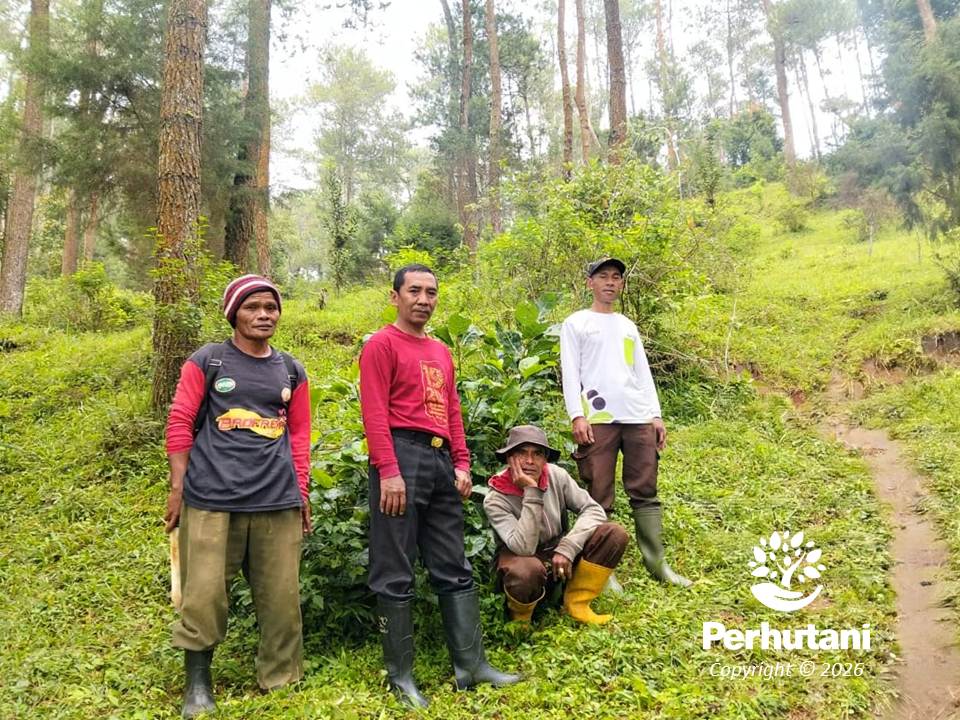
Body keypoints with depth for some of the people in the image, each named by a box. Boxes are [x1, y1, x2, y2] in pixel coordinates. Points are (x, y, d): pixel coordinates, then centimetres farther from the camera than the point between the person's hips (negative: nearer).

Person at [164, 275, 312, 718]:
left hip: (277, 500, 3)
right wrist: (177, 487, -3)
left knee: (281, 597, 5)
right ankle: (197, 683, 19)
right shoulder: (206, 361, 5)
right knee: (203, 594, 0)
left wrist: (302, 494, 12)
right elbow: (180, 424, 2)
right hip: (211, 497, -2)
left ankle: (281, 682, 20)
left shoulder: (291, 371, 14)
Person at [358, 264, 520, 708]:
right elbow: (375, 412, -12)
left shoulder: (441, 351, 20)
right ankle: (400, 675, 13)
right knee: (396, 574, 1)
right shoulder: (382, 344, -4)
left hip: (441, 461, 8)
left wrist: (461, 463, 10)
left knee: (454, 569, 11)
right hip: (403, 456, -8)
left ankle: (471, 664, 20)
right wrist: (388, 470, -19)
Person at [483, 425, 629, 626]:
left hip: (557, 553, 4)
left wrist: (567, 548, -25)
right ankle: (520, 617, -4)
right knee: (527, 571, -41)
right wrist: (531, 493, -35)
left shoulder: (556, 476, -12)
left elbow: (593, 510, -13)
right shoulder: (495, 500, -23)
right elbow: (525, 547, -33)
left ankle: (576, 604, -3)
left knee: (615, 534, -17)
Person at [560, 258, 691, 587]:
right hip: (598, 420, -4)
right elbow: (570, 372, -1)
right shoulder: (576, 323, 8)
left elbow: (643, 373, 19)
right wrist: (577, 416, -12)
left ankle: (657, 563, 11)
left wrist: (656, 415, 9)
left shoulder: (628, 326, 23)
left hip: (639, 418, 5)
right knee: (600, 498, -3)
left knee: (645, 493, 5)